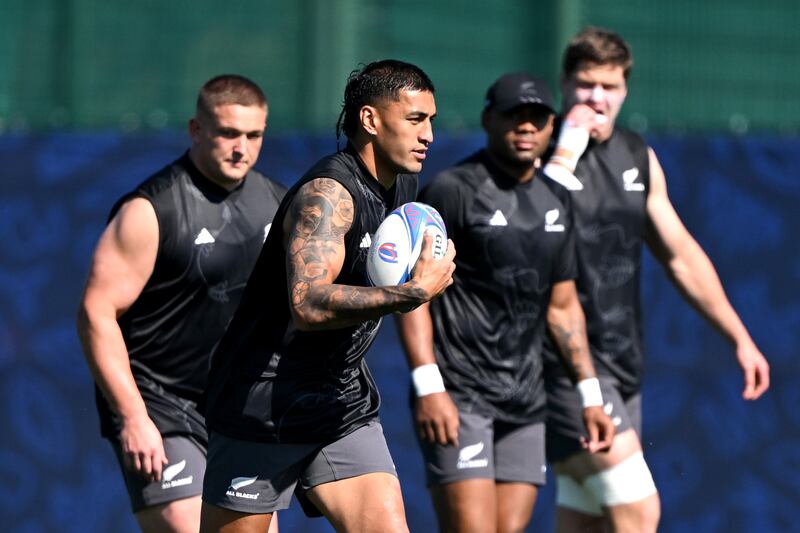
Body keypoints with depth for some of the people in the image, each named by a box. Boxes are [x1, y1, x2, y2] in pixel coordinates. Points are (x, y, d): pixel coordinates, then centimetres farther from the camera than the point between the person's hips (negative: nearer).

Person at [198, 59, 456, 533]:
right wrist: (416, 293, -34)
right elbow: (308, 304, -36)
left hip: (345, 405, 8)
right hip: (266, 405, -8)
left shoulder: (404, 185, 8)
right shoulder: (326, 193, -21)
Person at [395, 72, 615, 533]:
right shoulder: (453, 190, -6)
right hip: (457, 396, -7)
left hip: (526, 403, 7)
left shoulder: (555, 202, 15)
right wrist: (428, 387, -18)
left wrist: (590, 394, 15)